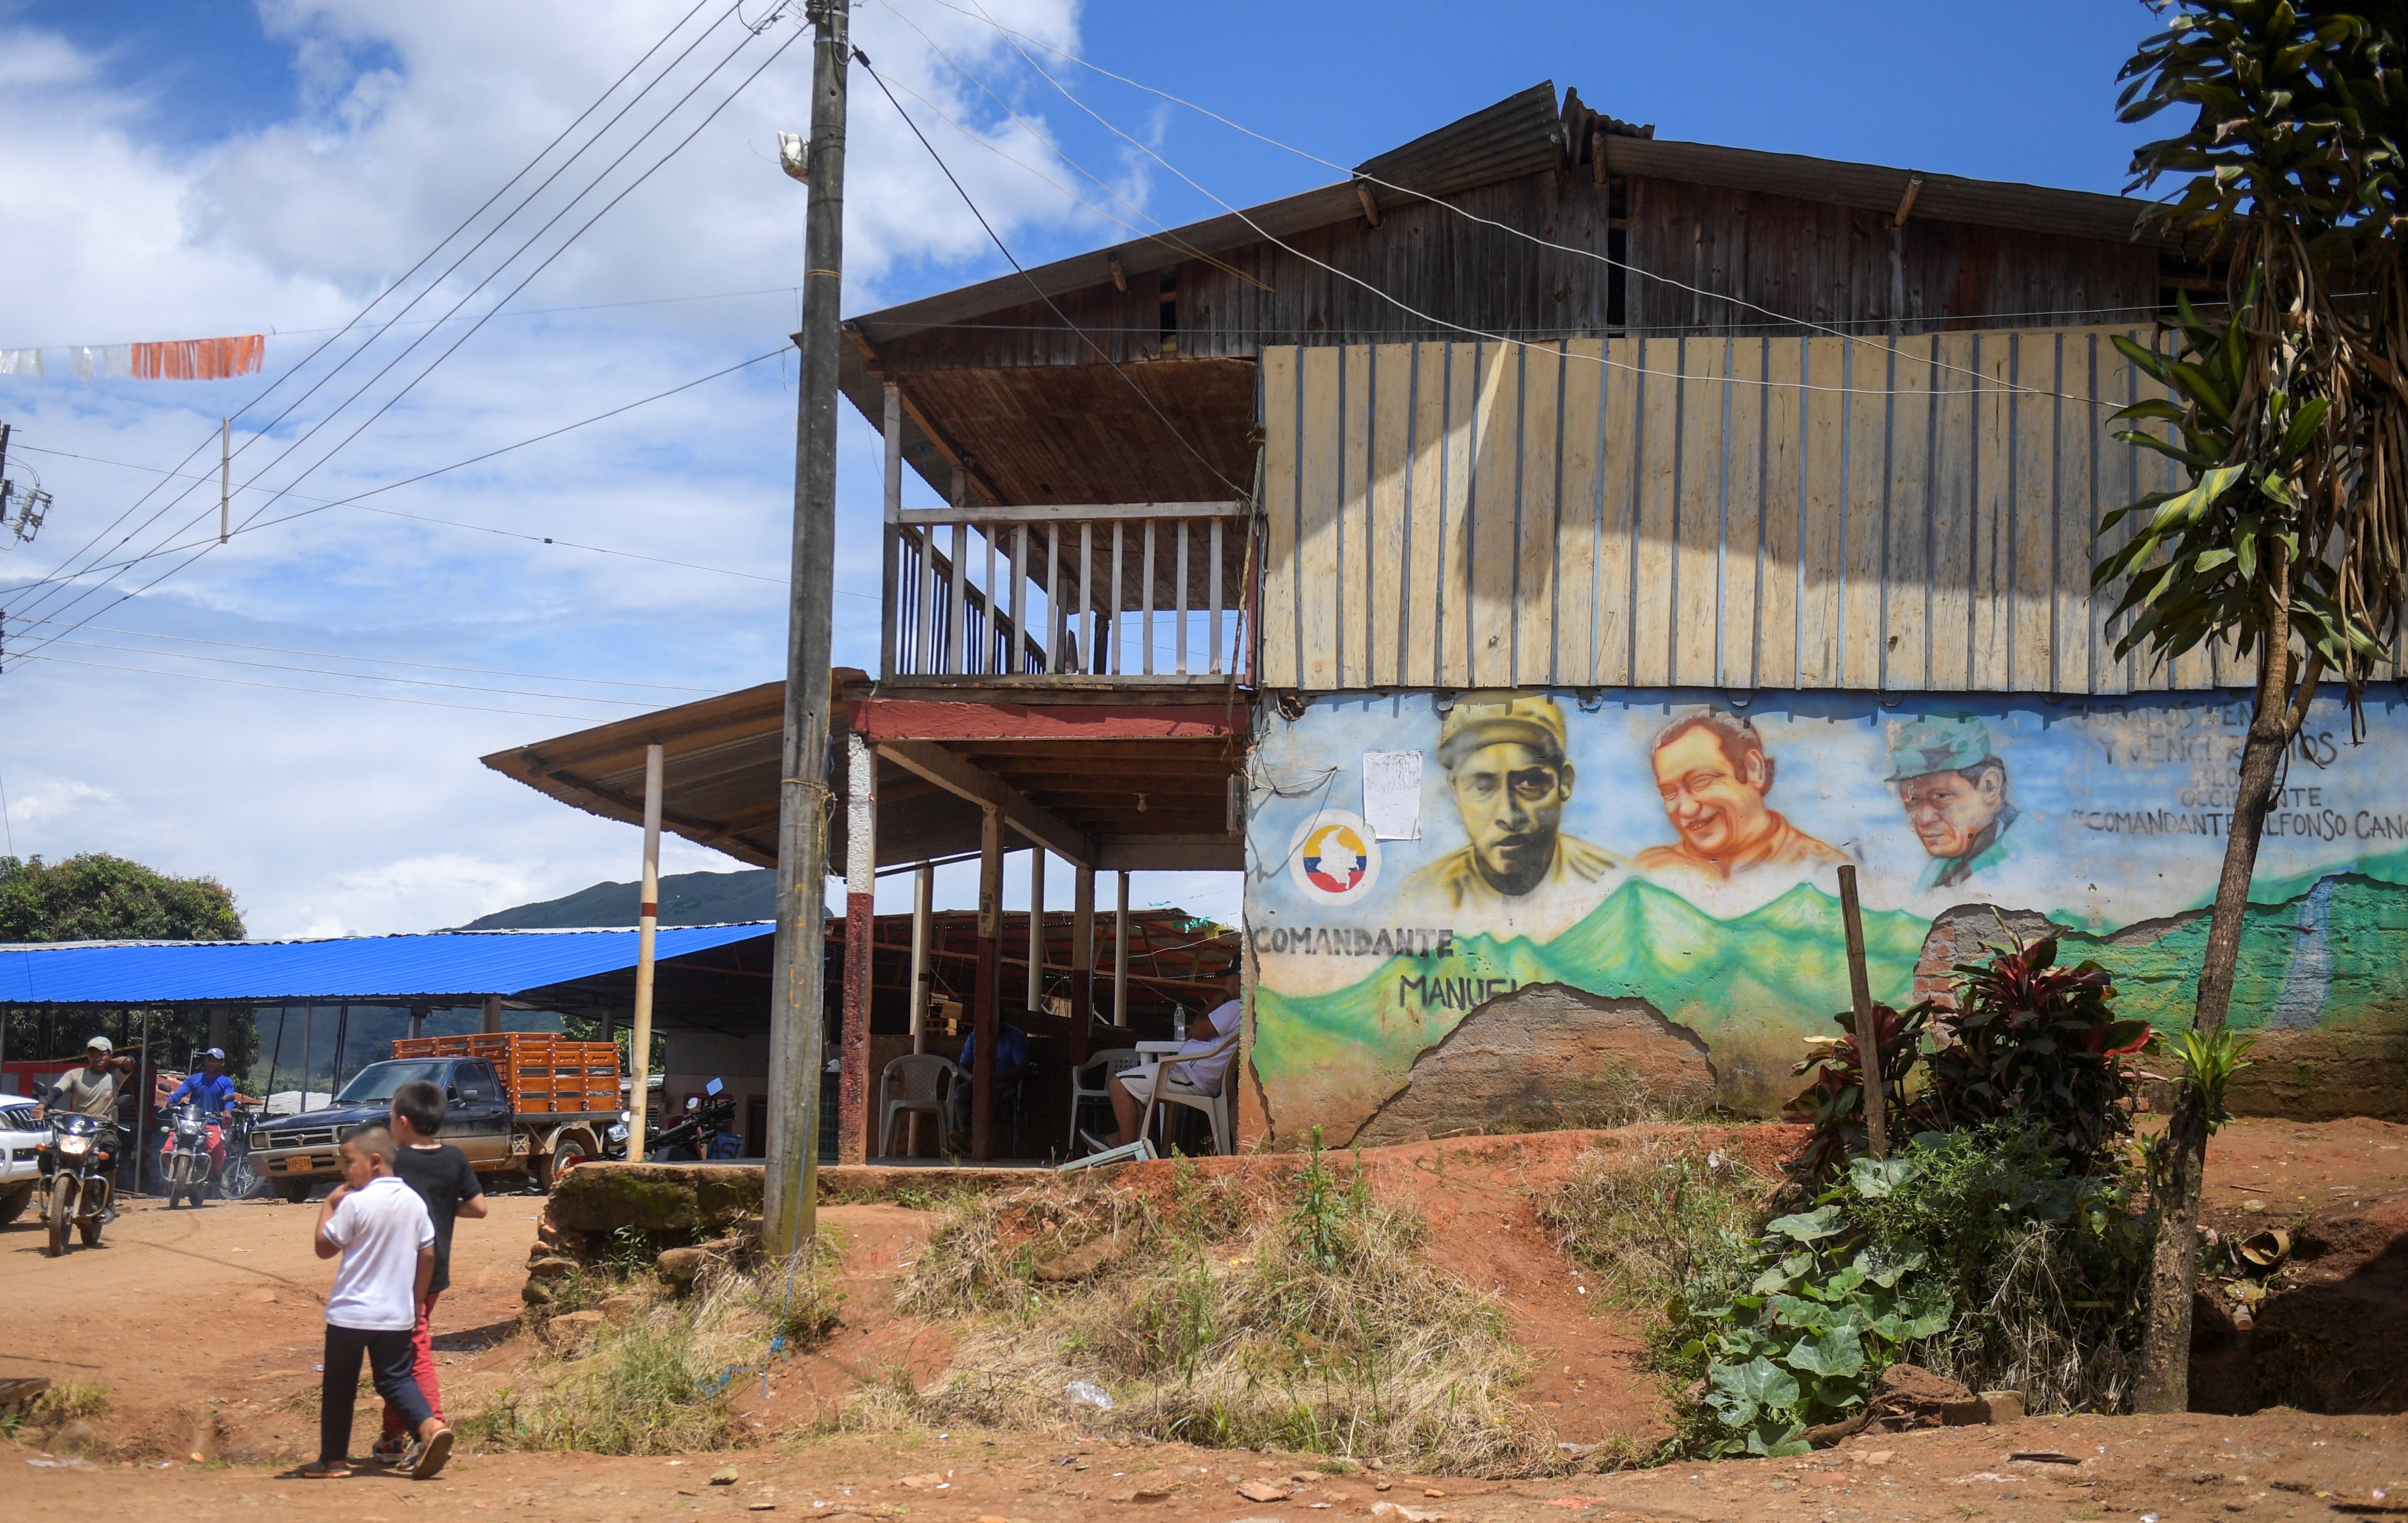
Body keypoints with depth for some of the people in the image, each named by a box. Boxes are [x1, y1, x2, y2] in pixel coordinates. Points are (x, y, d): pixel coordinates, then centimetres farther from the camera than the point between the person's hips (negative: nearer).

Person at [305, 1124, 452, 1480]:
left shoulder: (355, 1203, -15)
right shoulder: (414, 1201, 3)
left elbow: (325, 1248, -7)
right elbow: (428, 1256, 7)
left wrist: (328, 1205, 3)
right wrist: (416, 1305, 16)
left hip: (350, 1314, -5)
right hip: (397, 1314, 5)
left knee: (339, 1387, 9)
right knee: (396, 1378, 11)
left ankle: (333, 1459, 16)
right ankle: (431, 1427, -13)